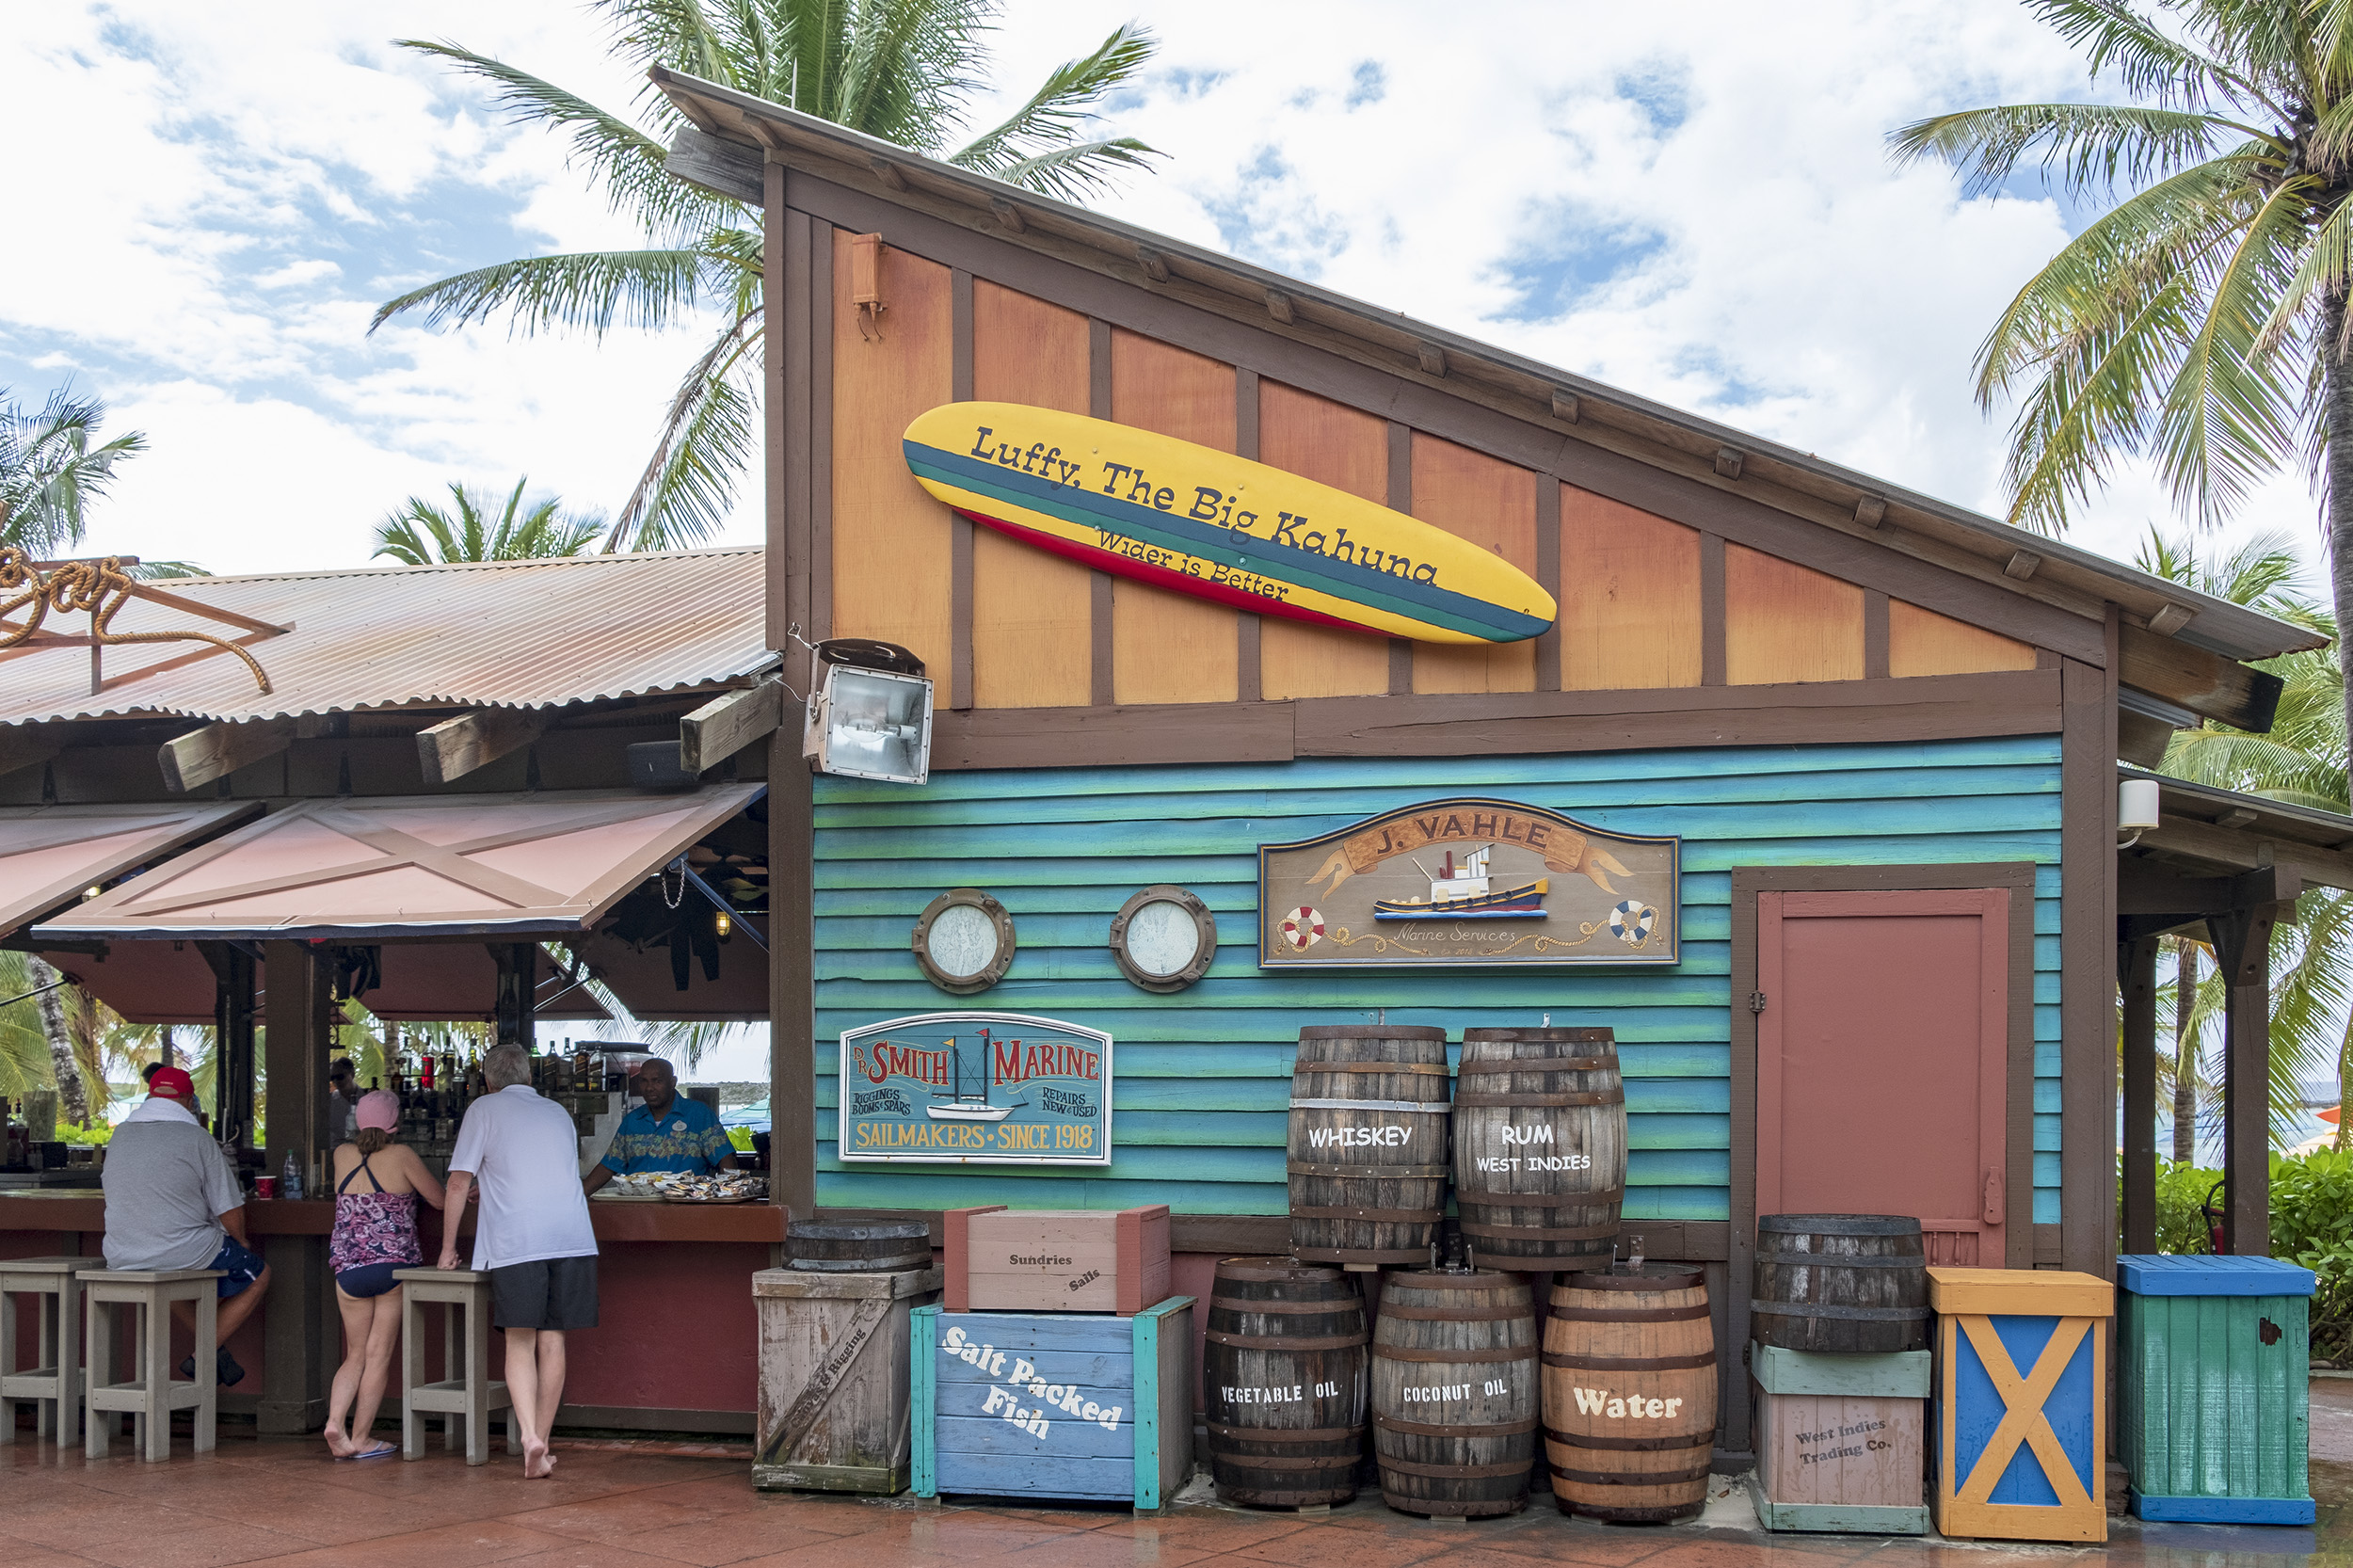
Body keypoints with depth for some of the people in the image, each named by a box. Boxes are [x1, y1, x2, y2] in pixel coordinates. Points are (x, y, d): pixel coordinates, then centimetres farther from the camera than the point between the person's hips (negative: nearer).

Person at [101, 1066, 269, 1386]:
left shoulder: (120, 1135, 7)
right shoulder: (197, 1138, -9)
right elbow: (230, 1209, -7)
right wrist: (241, 1244, 16)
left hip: (121, 1259, 6)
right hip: (183, 1251, -6)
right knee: (257, 1275, 16)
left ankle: (214, 1347, 32)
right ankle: (203, 1356, 9)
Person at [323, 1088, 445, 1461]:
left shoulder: (343, 1155, 5)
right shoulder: (401, 1155, -7)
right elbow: (440, 1200, 1)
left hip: (348, 1271, 4)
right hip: (393, 1266, -4)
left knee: (356, 1356, 14)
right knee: (378, 1356, 4)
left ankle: (335, 1422, -6)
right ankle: (359, 1439, 5)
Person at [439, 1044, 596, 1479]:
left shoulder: (484, 1109, 9)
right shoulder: (558, 1113, 23)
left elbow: (459, 1182, 5)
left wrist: (448, 1246, 13)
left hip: (516, 1241, -3)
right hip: (572, 1238, 3)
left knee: (520, 1344, 0)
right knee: (552, 1343, 9)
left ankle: (530, 1437, -17)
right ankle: (542, 1446, 13)